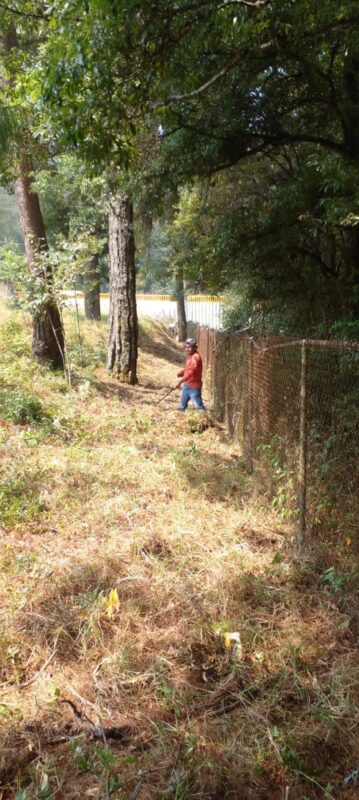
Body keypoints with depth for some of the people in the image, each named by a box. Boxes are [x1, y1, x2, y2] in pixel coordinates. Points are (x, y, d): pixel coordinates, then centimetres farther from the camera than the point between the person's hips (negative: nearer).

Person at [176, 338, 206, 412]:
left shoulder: (195, 357, -21)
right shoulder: (189, 356, 9)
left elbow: (191, 371, -30)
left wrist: (180, 381, -34)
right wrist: (181, 372, 0)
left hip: (194, 387, -9)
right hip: (186, 385, 9)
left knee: (199, 407, -7)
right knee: (182, 405, 21)